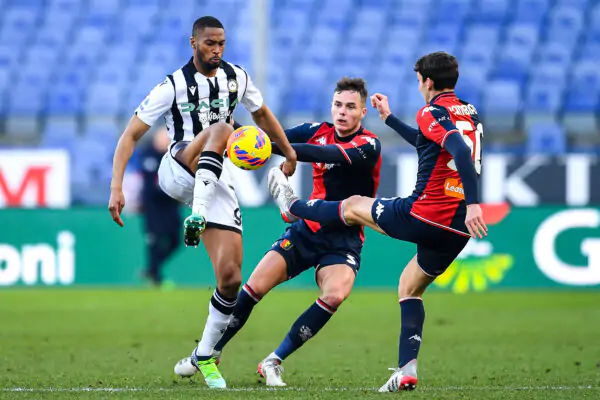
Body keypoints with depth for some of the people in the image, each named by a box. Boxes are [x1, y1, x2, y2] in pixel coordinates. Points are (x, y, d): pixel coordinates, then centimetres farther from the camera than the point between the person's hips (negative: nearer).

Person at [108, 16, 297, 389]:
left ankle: (206, 355, 10)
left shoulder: (237, 77, 6)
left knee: (231, 278, -7)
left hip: (218, 183, 4)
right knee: (221, 128, -36)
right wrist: (117, 187, -18)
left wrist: (289, 152, 23)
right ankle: (197, 215, -47)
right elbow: (131, 135, -8)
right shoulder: (173, 86, -7)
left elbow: (262, 114, 26)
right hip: (177, 171, -4)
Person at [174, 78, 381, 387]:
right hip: (306, 230, 4)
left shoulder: (368, 146, -15)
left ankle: (274, 361, -16)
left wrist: (271, 147, -45)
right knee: (255, 287, -8)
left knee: (335, 294, -29)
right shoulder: (320, 131, 1)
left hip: (343, 241, -4)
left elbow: (326, 154, -32)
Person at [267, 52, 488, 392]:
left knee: (353, 207, 19)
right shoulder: (469, 114, 17)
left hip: (423, 215, -7)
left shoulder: (433, 113, -10)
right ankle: (407, 370, 10)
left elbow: (461, 151, -28)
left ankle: (292, 205, 44)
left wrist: (473, 203, -35)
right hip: (458, 227, 7)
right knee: (410, 288, 22)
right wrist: (389, 117, 44)